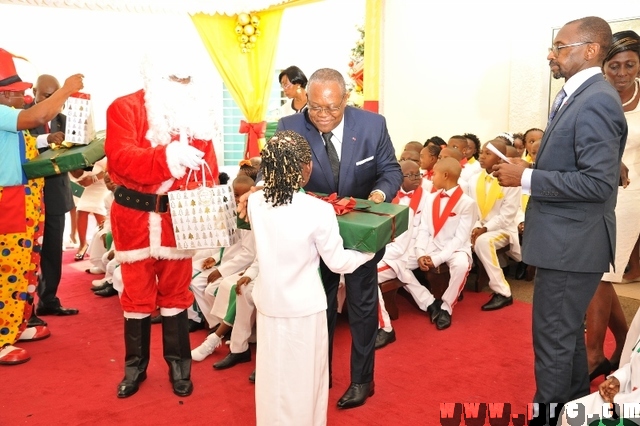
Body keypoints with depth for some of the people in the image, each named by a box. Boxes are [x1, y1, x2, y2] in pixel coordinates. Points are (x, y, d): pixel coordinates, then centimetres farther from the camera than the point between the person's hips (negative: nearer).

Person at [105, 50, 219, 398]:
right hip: (135, 216, -2)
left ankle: (179, 367, 26)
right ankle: (135, 367, 27)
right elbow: (120, 157, -18)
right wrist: (166, 157, -33)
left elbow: (208, 165, 3)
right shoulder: (125, 108, -5)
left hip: (179, 216, 2)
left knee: (176, 293, 11)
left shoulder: (196, 114, 7)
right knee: (137, 294, 10)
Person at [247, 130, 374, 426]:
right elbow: (337, 262, -10)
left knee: (273, 375, 21)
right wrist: (370, 250, 6)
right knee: (304, 377, 15)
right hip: (304, 306, -4)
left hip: (268, 302, 4)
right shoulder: (319, 210, -21)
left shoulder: (254, 202, -8)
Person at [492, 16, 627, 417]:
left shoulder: (596, 101, -20)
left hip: (573, 242, -10)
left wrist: (526, 178, -21)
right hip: (566, 238, 10)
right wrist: (527, 170, 5)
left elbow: (598, 182, -26)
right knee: (568, 330, 22)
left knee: (553, 336, 2)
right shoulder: (579, 95, 12)